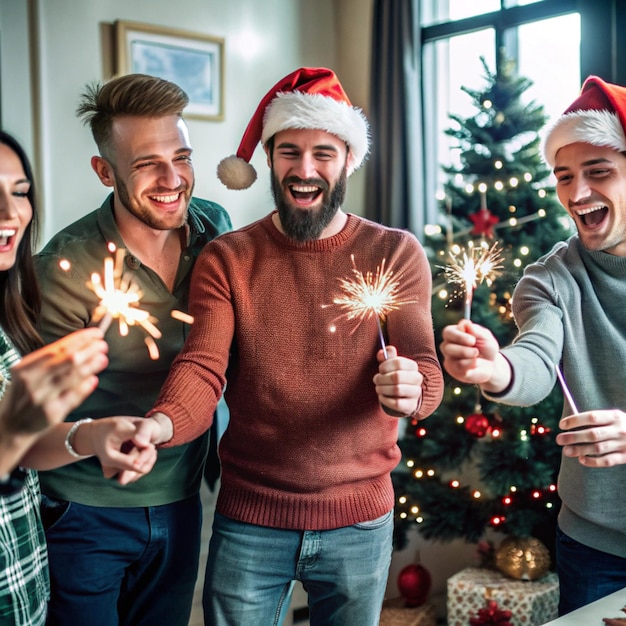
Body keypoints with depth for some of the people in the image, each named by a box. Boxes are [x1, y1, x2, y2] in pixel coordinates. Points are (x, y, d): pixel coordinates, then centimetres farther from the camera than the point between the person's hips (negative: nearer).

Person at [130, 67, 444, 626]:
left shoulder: (395, 254, -3)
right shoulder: (227, 259, -4)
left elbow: (426, 373, -9)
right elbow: (202, 370, -14)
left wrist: (411, 390, -34)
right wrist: (158, 426, -35)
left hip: (359, 521, 1)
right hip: (248, 521, 0)